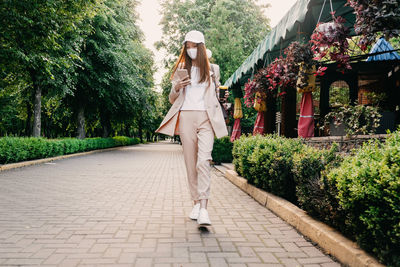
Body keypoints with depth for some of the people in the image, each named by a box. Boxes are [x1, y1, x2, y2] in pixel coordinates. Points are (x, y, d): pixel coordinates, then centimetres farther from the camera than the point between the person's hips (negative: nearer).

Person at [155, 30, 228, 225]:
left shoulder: (212, 70, 13)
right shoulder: (181, 69, 13)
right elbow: (172, 100, 13)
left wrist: (218, 120, 8)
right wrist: (176, 88, -8)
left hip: (206, 118, -1)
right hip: (186, 117, 2)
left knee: (204, 161, -16)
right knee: (190, 162, 2)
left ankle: (204, 209, -21)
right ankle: (196, 203, 13)